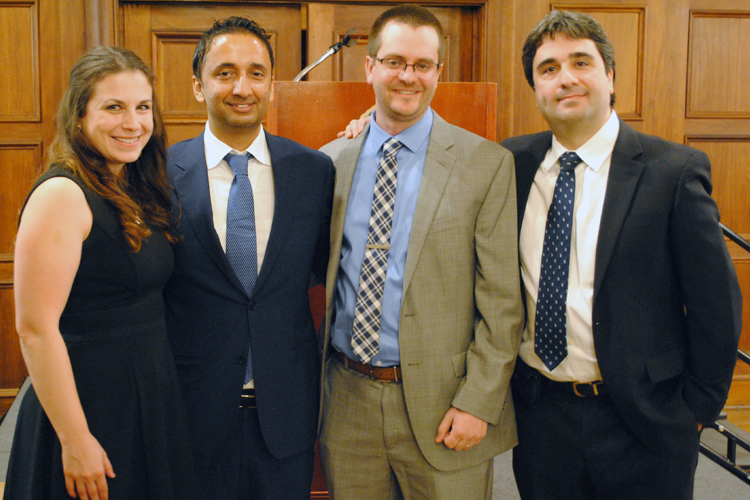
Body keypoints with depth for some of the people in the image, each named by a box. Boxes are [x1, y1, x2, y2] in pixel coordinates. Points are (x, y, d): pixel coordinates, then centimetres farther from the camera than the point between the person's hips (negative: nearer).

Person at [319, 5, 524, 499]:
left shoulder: (487, 164, -6)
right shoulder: (331, 161, 6)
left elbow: (502, 302, -7)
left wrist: (478, 402, -11)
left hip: (440, 403, -3)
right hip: (348, 399, 3)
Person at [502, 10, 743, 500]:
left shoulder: (675, 169, -10)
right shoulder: (513, 162, 1)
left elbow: (716, 304, -6)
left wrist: (696, 408, -3)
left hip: (641, 423, -3)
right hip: (538, 409, 3)